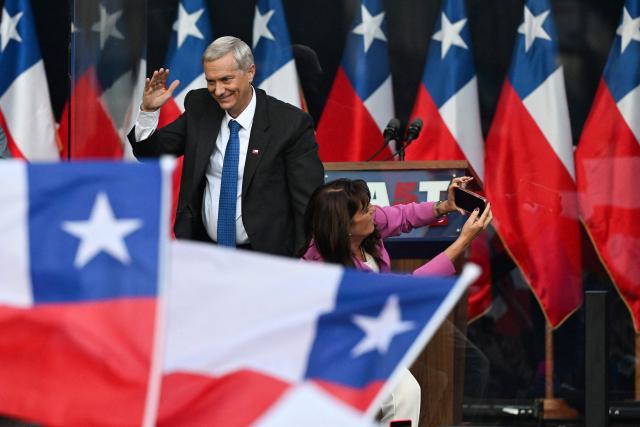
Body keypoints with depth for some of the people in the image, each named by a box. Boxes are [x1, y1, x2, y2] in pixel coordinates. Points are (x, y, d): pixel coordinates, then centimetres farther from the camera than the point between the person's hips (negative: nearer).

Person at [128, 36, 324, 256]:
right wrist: (148, 111, -8)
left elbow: (308, 202, -8)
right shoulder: (200, 107, 5)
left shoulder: (292, 124, -8)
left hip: (265, 255, -4)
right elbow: (149, 153, 11)